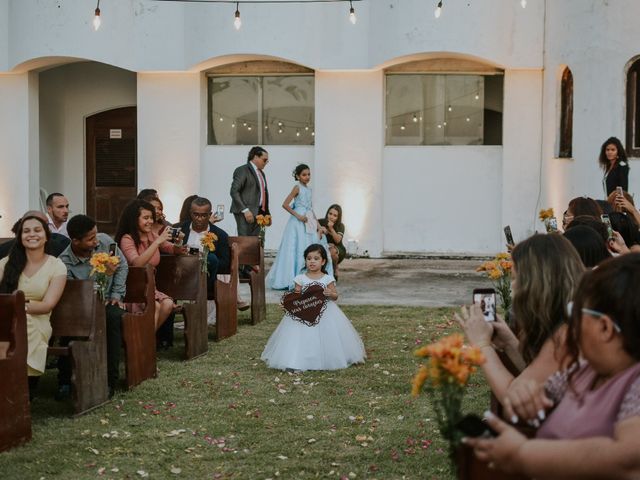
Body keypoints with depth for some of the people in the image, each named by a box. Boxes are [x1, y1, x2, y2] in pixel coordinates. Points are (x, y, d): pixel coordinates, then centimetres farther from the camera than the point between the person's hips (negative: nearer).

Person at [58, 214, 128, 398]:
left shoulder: (105, 241, -9)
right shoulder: (65, 263, -19)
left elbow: (123, 265, 6)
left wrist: (117, 295, 0)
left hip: (109, 300, 2)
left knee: (113, 317, -34)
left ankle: (110, 381, -27)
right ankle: (65, 380, -17)